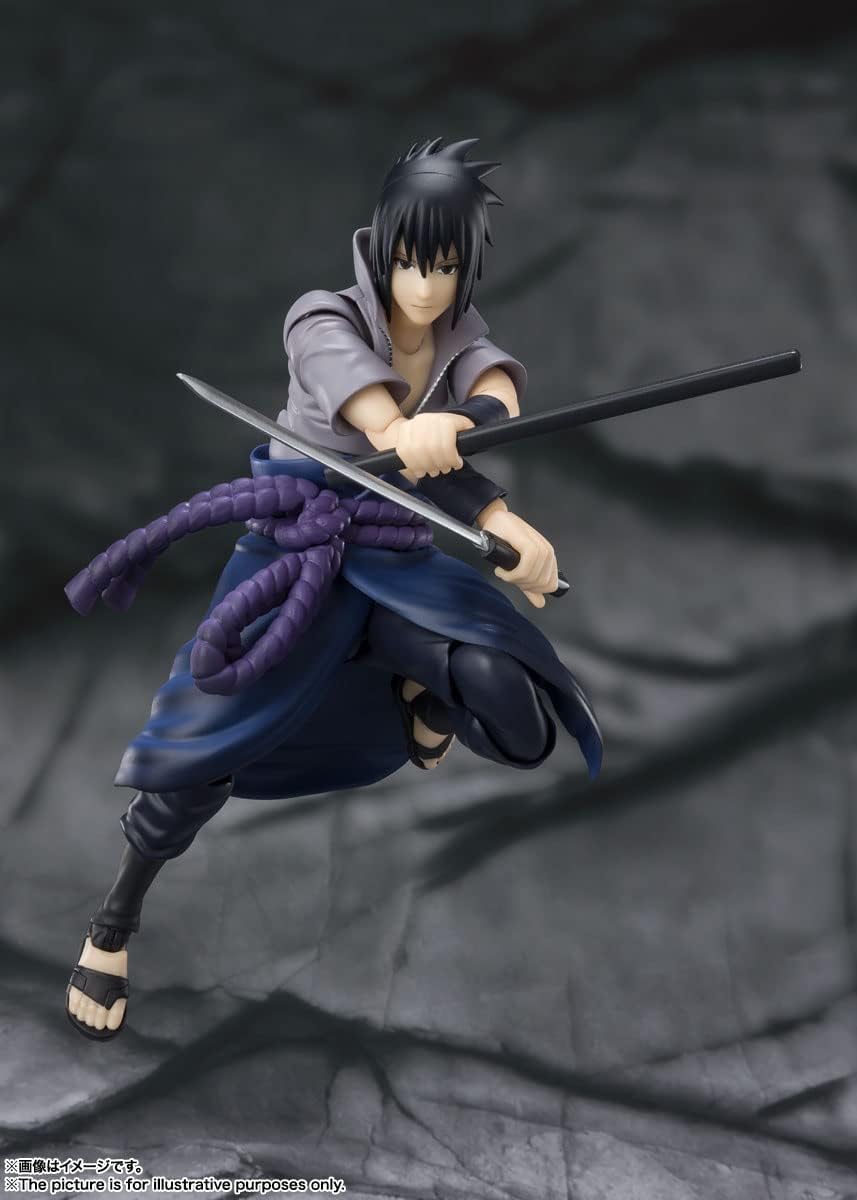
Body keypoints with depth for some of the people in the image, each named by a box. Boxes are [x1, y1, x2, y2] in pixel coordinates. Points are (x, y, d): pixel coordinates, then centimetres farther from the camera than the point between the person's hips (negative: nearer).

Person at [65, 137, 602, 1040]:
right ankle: (112, 926, 19)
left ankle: (422, 686, 20)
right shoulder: (324, 322, -13)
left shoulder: (466, 348, 0)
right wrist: (503, 525, -44)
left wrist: (453, 427, -47)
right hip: (295, 553, -3)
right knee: (203, 754, -8)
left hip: (398, 562, 3)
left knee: (521, 735, -17)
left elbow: (502, 404, -24)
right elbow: (391, 431, -31)